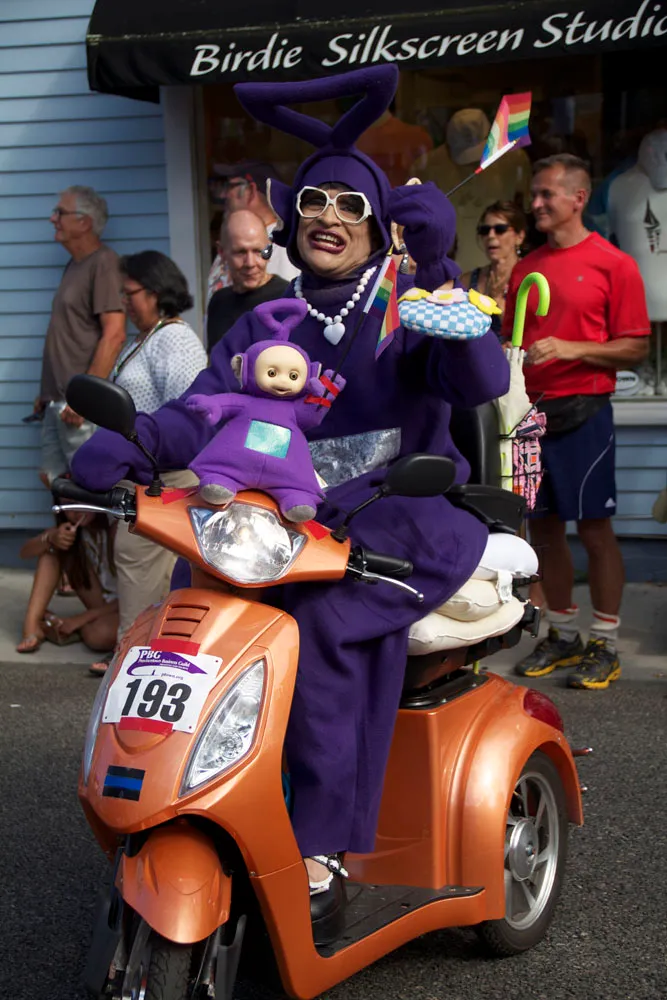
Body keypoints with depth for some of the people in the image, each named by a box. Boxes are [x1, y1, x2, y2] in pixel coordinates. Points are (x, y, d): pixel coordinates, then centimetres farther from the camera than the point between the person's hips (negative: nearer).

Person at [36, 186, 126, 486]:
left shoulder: (103, 263, -11)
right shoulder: (75, 264, 16)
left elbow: (114, 335, -19)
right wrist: (48, 392, 18)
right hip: (58, 401, 9)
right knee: (53, 477, 11)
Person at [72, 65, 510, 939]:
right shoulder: (262, 328, 18)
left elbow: (480, 379, -12)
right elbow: (202, 412, 3)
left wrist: (437, 268, -24)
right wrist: (126, 446, -18)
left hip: (403, 520, -3)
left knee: (321, 617, -33)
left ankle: (319, 855, -28)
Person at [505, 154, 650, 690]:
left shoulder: (613, 263, -4)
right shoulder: (525, 268, 14)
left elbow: (636, 346, -7)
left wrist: (571, 349, -17)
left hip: (582, 410, -6)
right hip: (532, 410, 6)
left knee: (594, 526, -2)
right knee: (544, 525, 10)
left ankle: (605, 646, 6)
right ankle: (562, 635, 22)